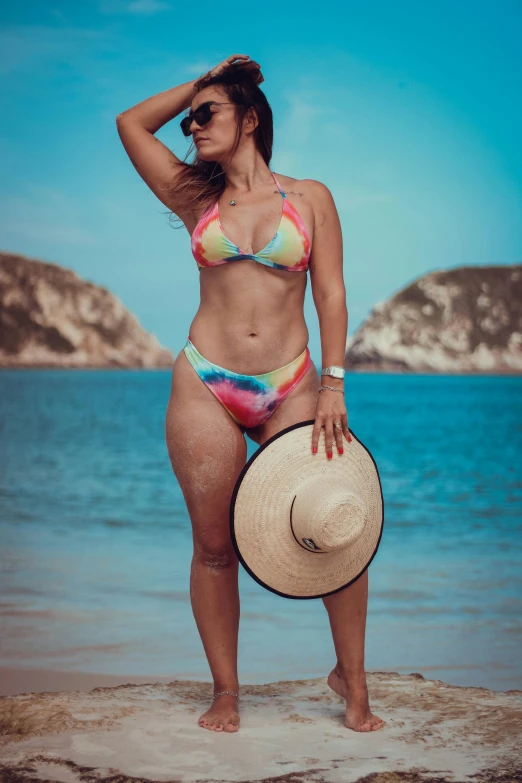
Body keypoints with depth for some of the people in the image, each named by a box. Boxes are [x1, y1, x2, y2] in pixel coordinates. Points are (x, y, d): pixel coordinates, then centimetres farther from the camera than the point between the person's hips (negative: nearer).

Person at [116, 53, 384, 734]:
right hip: (206, 385, 1)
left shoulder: (309, 197, 7)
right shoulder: (198, 200, 12)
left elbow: (331, 294, 3)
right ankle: (226, 694, 15)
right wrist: (202, 81, 16)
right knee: (214, 546, 2)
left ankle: (352, 678, 12)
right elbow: (131, 122, 14)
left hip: (289, 388, -1)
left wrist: (333, 384, -6)